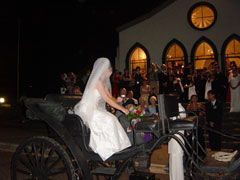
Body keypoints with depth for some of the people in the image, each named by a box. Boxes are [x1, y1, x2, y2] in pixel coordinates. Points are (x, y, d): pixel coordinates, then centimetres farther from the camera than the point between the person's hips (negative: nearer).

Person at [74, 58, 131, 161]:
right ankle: (109, 149, -16)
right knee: (109, 119, -23)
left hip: (96, 109, 9)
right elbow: (107, 99, -18)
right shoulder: (97, 81, -15)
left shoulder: (103, 81, 15)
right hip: (88, 110, -9)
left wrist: (123, 106, 8)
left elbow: (110, 97, 16)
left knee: (112, 119, -7)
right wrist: (122, 109, -15)